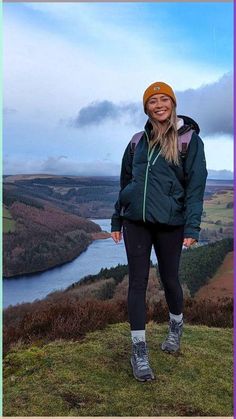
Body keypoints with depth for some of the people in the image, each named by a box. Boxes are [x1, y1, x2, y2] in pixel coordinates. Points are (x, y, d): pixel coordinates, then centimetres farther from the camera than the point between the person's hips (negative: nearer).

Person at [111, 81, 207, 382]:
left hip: (170, 223, -2)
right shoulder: (138, 141, 10)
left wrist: (192, 227, -13)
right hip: (136, 222, 3)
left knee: (169, 279, 12)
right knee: (137, 282, 1)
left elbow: (195, 185, -5)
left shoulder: (190, 139, -1)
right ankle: (139, 351, 11)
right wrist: (117, 221, 13)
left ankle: (176, 327, 41)